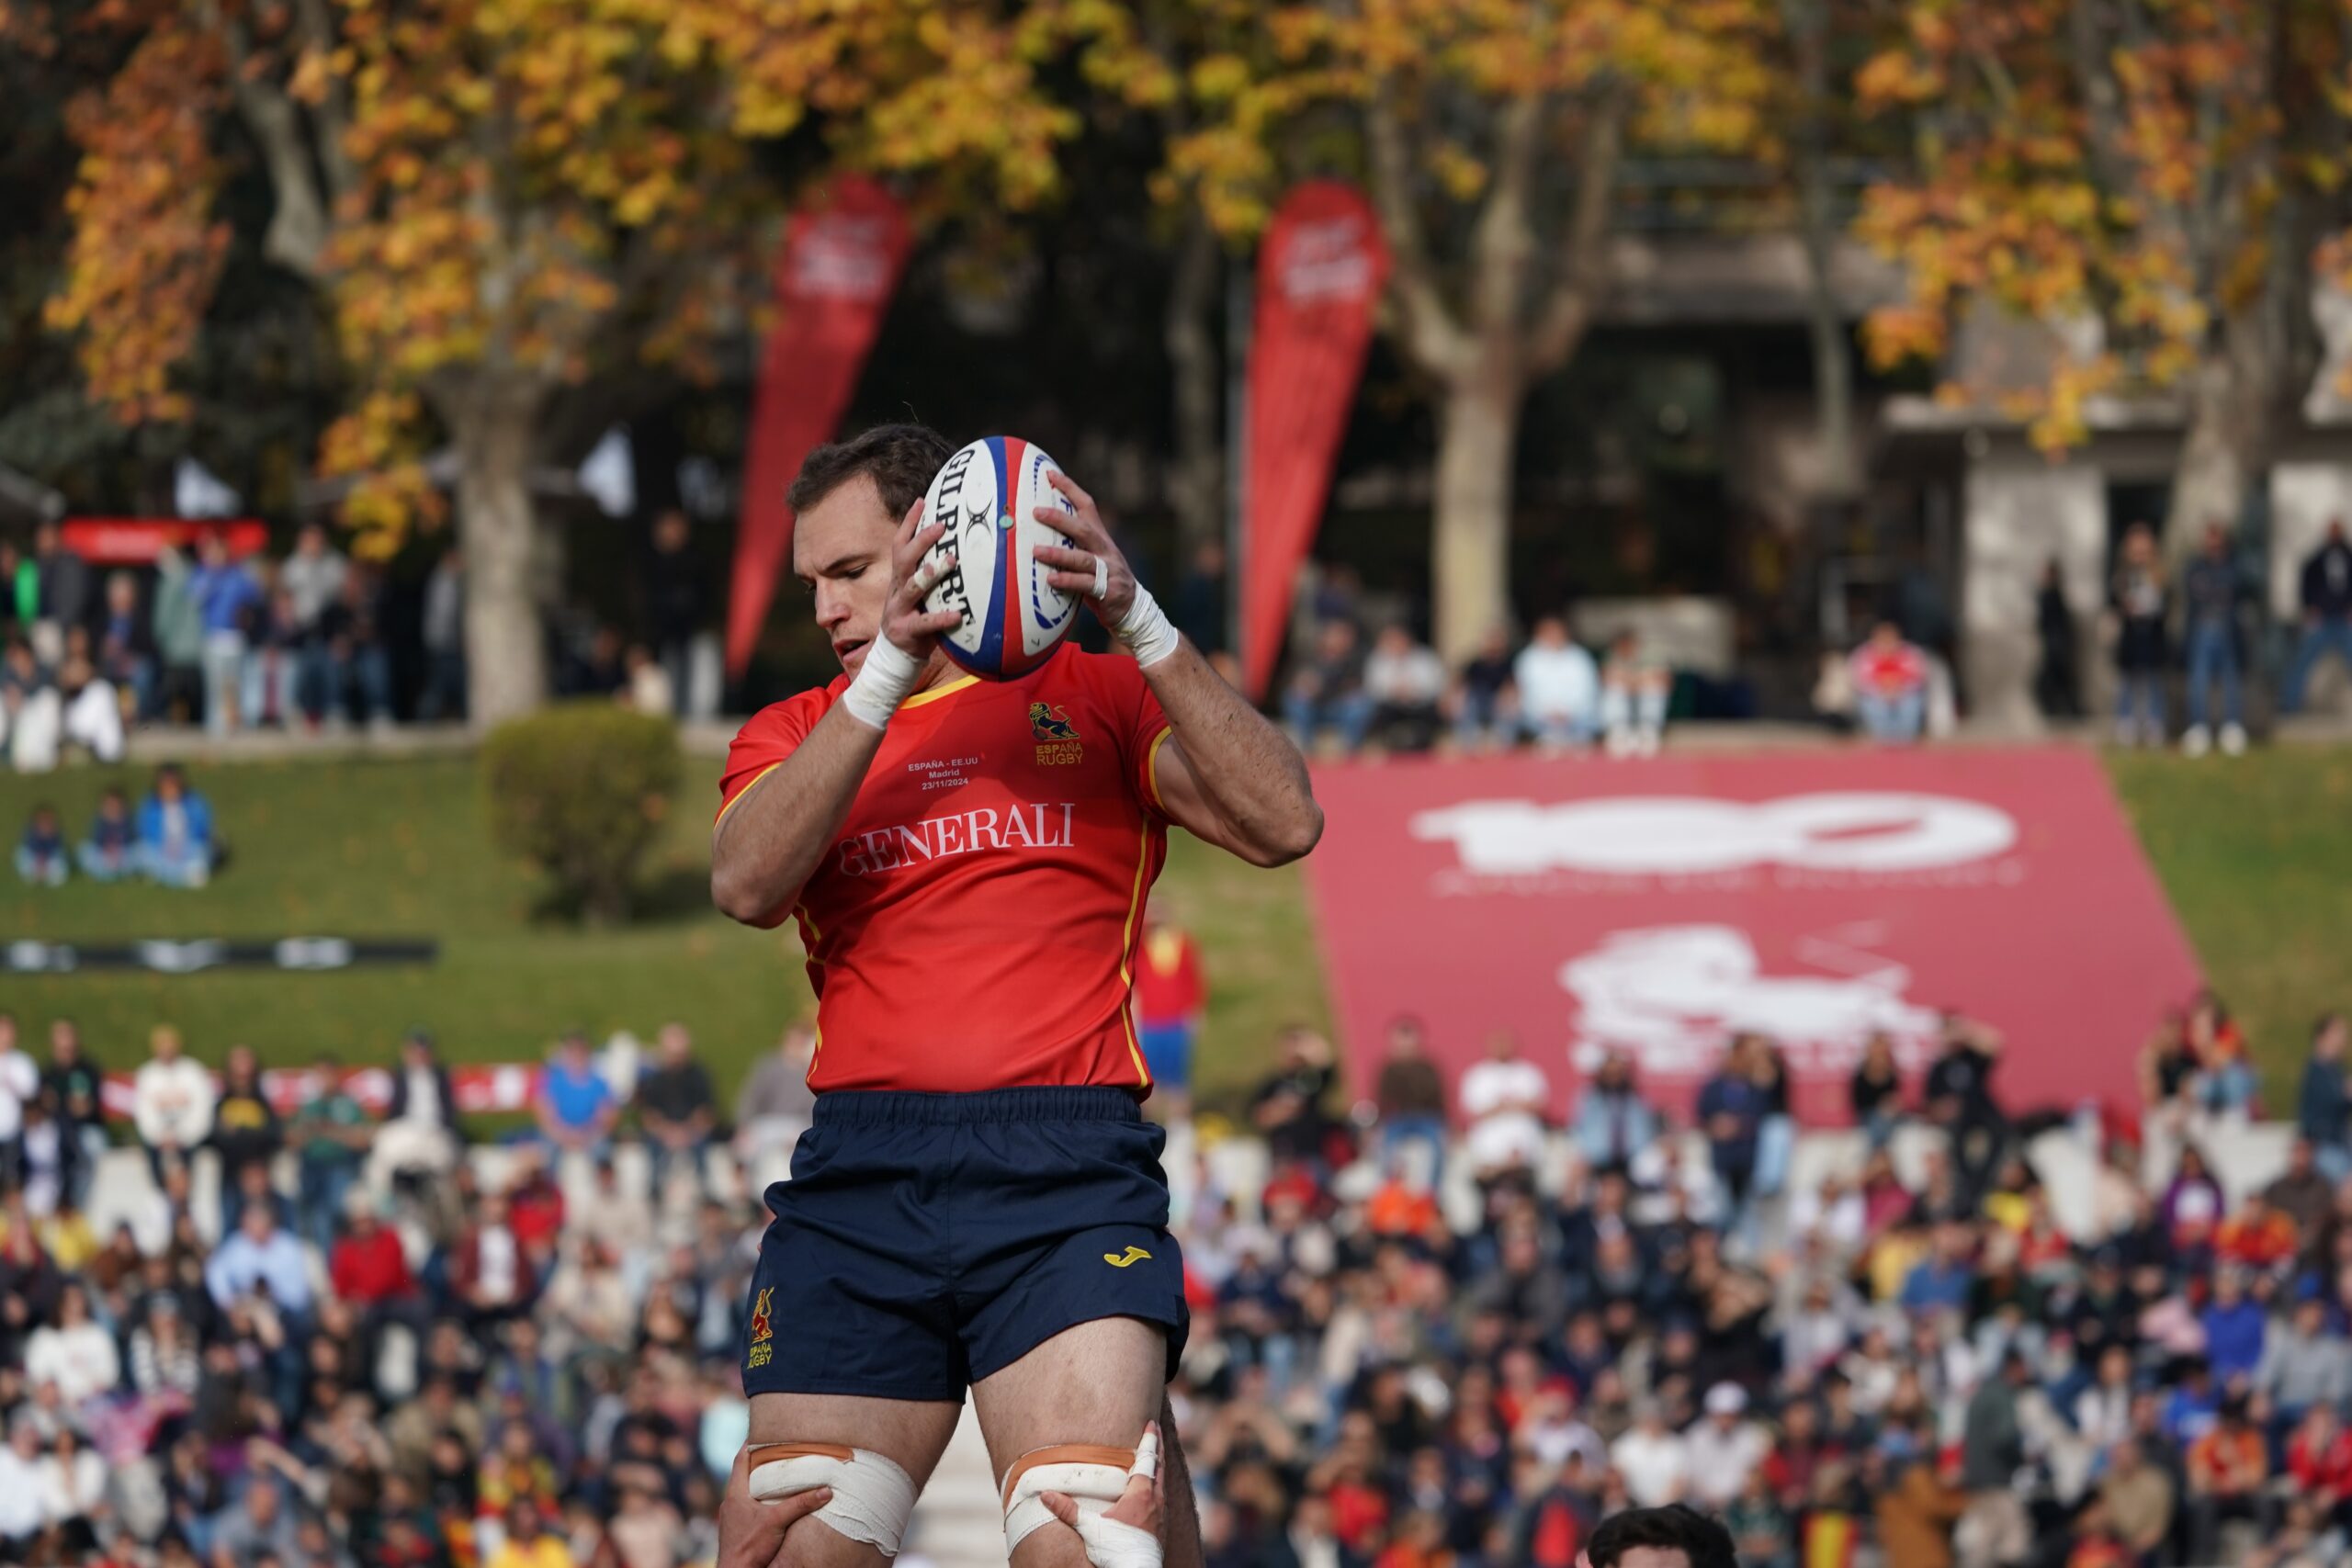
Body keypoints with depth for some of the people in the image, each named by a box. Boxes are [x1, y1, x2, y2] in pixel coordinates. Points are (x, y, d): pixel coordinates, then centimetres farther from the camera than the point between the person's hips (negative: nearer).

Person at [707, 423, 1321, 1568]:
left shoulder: (1096, 699, 12)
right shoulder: (795, 737, 18)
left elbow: (1282, 824, -3)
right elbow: (747, 884, -3)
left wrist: (1137, 624, -10)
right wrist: (888, 676, -11)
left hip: (1065, 1175, -3)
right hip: (859, 1174, 3)